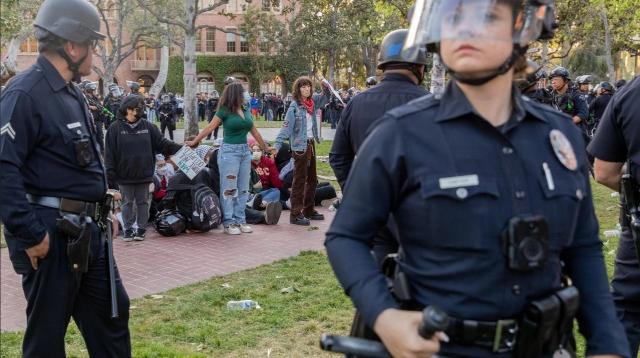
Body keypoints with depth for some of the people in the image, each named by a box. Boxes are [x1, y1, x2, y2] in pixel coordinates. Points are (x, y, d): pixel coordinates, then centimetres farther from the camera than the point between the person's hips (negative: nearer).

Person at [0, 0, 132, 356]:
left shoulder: (73, 93, 14)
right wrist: (30, 233, -24)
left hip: (87, 230, 9)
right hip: (52, 234, -9)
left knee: (112, 311, 18)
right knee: (48, 328, 5)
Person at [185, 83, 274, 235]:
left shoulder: (246, 110, 10)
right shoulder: (225, 111, -6)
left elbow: (254, 131, 19)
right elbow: (210, 128, -4)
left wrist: (265, 147, 24)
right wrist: (194, 142, -6)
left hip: (245, 150, 6)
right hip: (229, 150, -6)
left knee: (243, 188, 8)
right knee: (229, 188, -2)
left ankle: (240, 220, 15)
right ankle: (229, 223, 2)